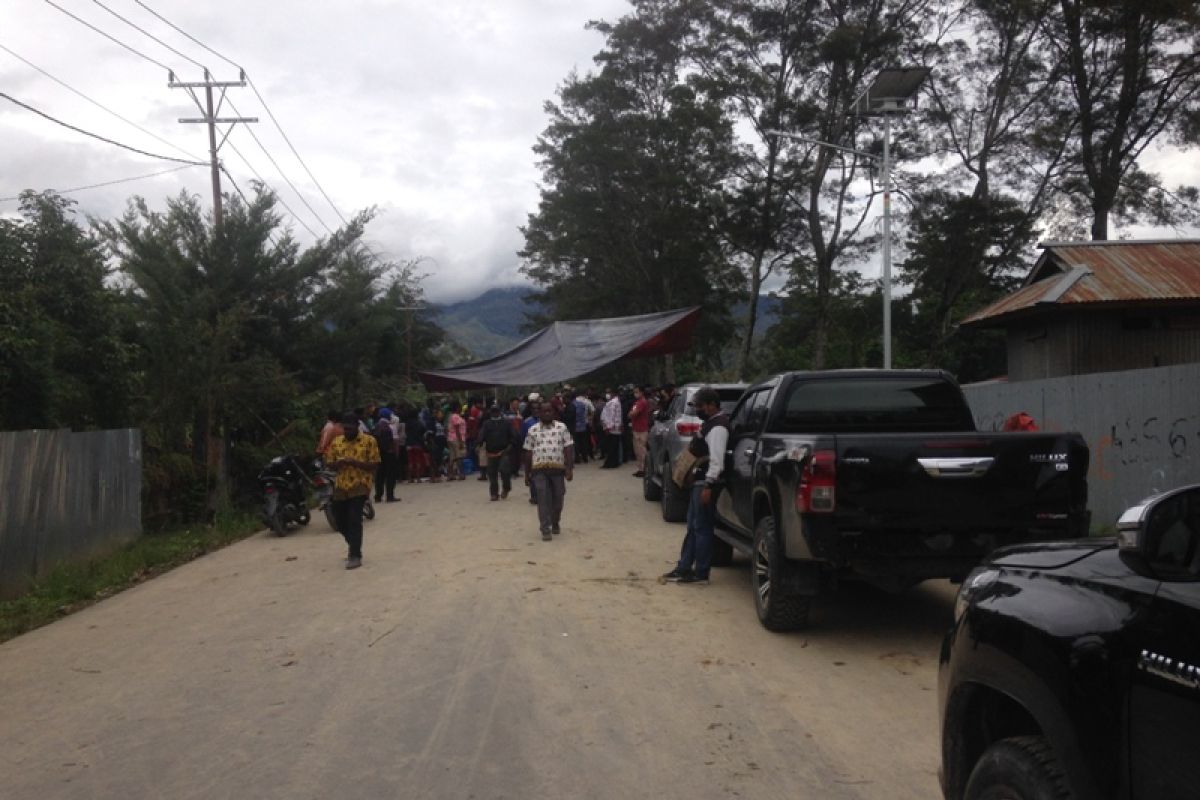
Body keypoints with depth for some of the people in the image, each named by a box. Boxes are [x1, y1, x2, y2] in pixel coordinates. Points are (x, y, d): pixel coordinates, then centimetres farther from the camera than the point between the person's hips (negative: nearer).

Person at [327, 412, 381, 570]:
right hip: (341, 486, 5)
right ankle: (355, 548, 33)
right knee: (341, 521, 11)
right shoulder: (336, 442, 9)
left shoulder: (369, 441, -4)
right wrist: (337, 463, -10)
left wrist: (355, 462, -19)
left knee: (354, 520, -12)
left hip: (360, 485, -5)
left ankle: (355, 556, -5)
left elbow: (375, 465, -6)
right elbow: (330, 464, 14)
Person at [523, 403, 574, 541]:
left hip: (558, 468, 1)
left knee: (558, 498, 8)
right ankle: (545, 529, -5)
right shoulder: (533, 430, 8)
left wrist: (569, 468, -8)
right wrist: (527, 474, 9)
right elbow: (528, 453, 10)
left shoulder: (562, 428, 7)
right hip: (539, 469, -1)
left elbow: (568, 449, 2)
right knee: (543, 499, -7)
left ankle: (555, 524, 29)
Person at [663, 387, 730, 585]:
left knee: (702, 528, -4)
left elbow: (716, 459, -25)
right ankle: (684, 567, 22)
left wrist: (708, 486, -27)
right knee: (693, 527, 14)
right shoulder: (710, 422, 15)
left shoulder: (718, 427, -18)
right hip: (699, 480, 11)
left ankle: (701, 573, 2)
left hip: (706, 483, -11)